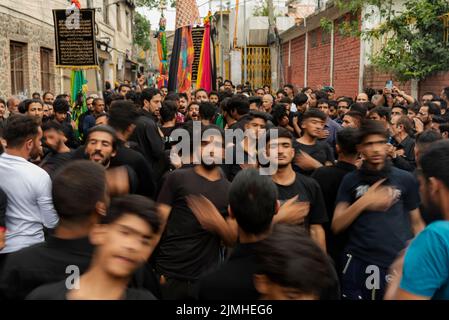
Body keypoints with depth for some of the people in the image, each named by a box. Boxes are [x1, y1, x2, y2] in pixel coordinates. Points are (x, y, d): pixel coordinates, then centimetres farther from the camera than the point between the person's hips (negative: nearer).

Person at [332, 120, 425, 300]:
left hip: (399, 263, 0)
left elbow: (416, 223, 10)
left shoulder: (406, 179, 3)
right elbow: (336, 226, -1)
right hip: (358, 263, 0)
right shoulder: (351, 180, 4)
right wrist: (363, 202, -13)